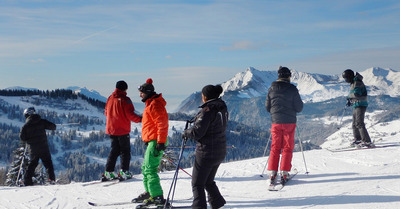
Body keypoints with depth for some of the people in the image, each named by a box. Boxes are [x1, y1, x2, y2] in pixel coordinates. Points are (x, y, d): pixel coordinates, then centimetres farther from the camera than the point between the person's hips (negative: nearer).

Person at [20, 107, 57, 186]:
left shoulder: (26, 126, 0)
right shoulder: (42, 121, -3)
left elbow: (22, 138, -1)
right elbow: (53, 127, -3)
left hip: (33, 149, 1)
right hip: (44, 147, -1)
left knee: (32, 164, 12)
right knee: (48, 163, 6)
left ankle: (27, 181, 9)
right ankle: (52, 179, -5)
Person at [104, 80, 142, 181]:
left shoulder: (110, 98, 6)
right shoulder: (125, 99, -13)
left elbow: (106, 113, 15)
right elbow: (130, 115, -17)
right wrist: (140, 119, -5)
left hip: (111, 129, 6)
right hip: (123, 130, -6)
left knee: (114, 150, 15)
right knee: (125, 151, 4)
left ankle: (108, 172, 11)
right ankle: (124, 172, -2)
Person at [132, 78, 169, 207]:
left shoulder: (155, 104, -13)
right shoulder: (150, 104, 21)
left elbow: (162, 124, -21)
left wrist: (160, 142, -25)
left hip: (156, 142, -11)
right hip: (152, 141, 11)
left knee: (150, 169, -13)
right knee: (146, 168, 17)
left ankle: (157, 197, -14)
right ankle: (149, 192, 27)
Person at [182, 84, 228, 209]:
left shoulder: (207, 110, -19)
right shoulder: (222, 108, 6)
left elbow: (197, 132, -20)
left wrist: (186, 133, -1)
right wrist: (196, 121, 16)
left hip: (206, 152, -8)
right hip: (220, 152, 9)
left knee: (197, 183, 4)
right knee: (208, 181, 24)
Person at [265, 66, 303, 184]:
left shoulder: (271, 89, 1)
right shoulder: (292, 89, -9)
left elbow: (267, 107, 9)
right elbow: (299, 108, -6)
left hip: (275, 122, 3)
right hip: (289, 121, -3)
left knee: (275, 147, 10)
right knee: (287, 148, 6)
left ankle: (272, 173, 5)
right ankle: (284, 173, 3)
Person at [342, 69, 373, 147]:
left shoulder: (357, 83, -15)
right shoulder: (353, 83, 17)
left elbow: (356, 94, -25)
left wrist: (349, 97, -8)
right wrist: (350, 101, 11)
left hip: (361, 105, -10)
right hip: (356, 106, 10)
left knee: (359, 123, -18)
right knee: (354, 124, 19)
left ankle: (367, 142, -21)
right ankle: (357, 139, 34)